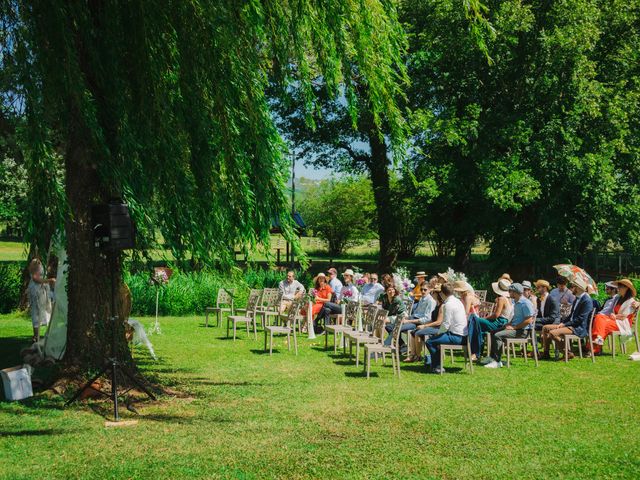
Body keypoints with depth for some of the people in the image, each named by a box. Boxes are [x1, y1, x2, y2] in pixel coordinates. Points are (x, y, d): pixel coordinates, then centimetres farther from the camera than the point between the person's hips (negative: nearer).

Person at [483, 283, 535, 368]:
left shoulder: (525, 303, -17)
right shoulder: (516, 302, 16)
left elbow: (529, 320, -23)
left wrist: (514, 327, -19)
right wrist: (509, 323, 10)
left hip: (522, 330, -10)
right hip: (515, 327, 10)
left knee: (497, 336, -23)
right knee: (493, 333, 9)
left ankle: (497, 361, -19)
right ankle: (492, 357, 10)